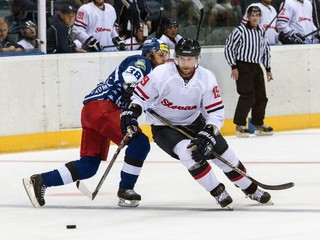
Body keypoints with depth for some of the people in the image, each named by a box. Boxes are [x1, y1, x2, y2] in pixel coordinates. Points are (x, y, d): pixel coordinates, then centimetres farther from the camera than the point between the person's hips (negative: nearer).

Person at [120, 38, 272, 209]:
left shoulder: (207, 78, -17)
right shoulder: (161, 74, -23)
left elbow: (216, 113, -15)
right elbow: (140, 95, -11)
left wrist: (207, 135, -29)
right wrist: (130, 114, -28)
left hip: (194, 123, 3)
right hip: (164, 126, -3)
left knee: (221, 149, -2)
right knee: (188, 151, -30)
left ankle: (251, 189, 19)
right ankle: (217, 192, -15)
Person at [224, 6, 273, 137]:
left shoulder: (261, 33, 11)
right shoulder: (240, 31, -10)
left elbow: (266, 50, 22)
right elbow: (228, 48, -9)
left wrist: (268, 69, 18)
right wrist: (234, 67, -13)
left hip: (256, 67, 7)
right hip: (243, 67, -7)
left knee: (261, 97, 6)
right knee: (248, 96, -15)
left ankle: (258, 124, 19)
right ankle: (240, 126, -9)